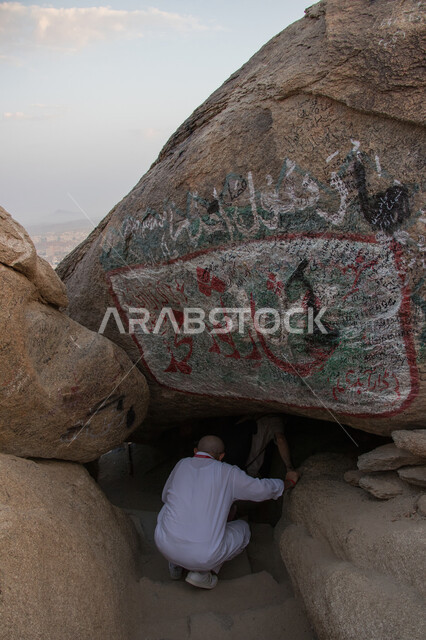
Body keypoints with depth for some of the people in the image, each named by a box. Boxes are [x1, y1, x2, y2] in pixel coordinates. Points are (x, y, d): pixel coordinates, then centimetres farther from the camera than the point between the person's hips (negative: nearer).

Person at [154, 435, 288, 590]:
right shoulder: (228, 473, 0)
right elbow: (263, 489, 12)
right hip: (204, 558, -3)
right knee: (242, 529, 24)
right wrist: (283, 484, 33)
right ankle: (202, 572, 7)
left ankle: (176, 564, 19)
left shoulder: (182, 464, 9)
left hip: (165, 546, 4)